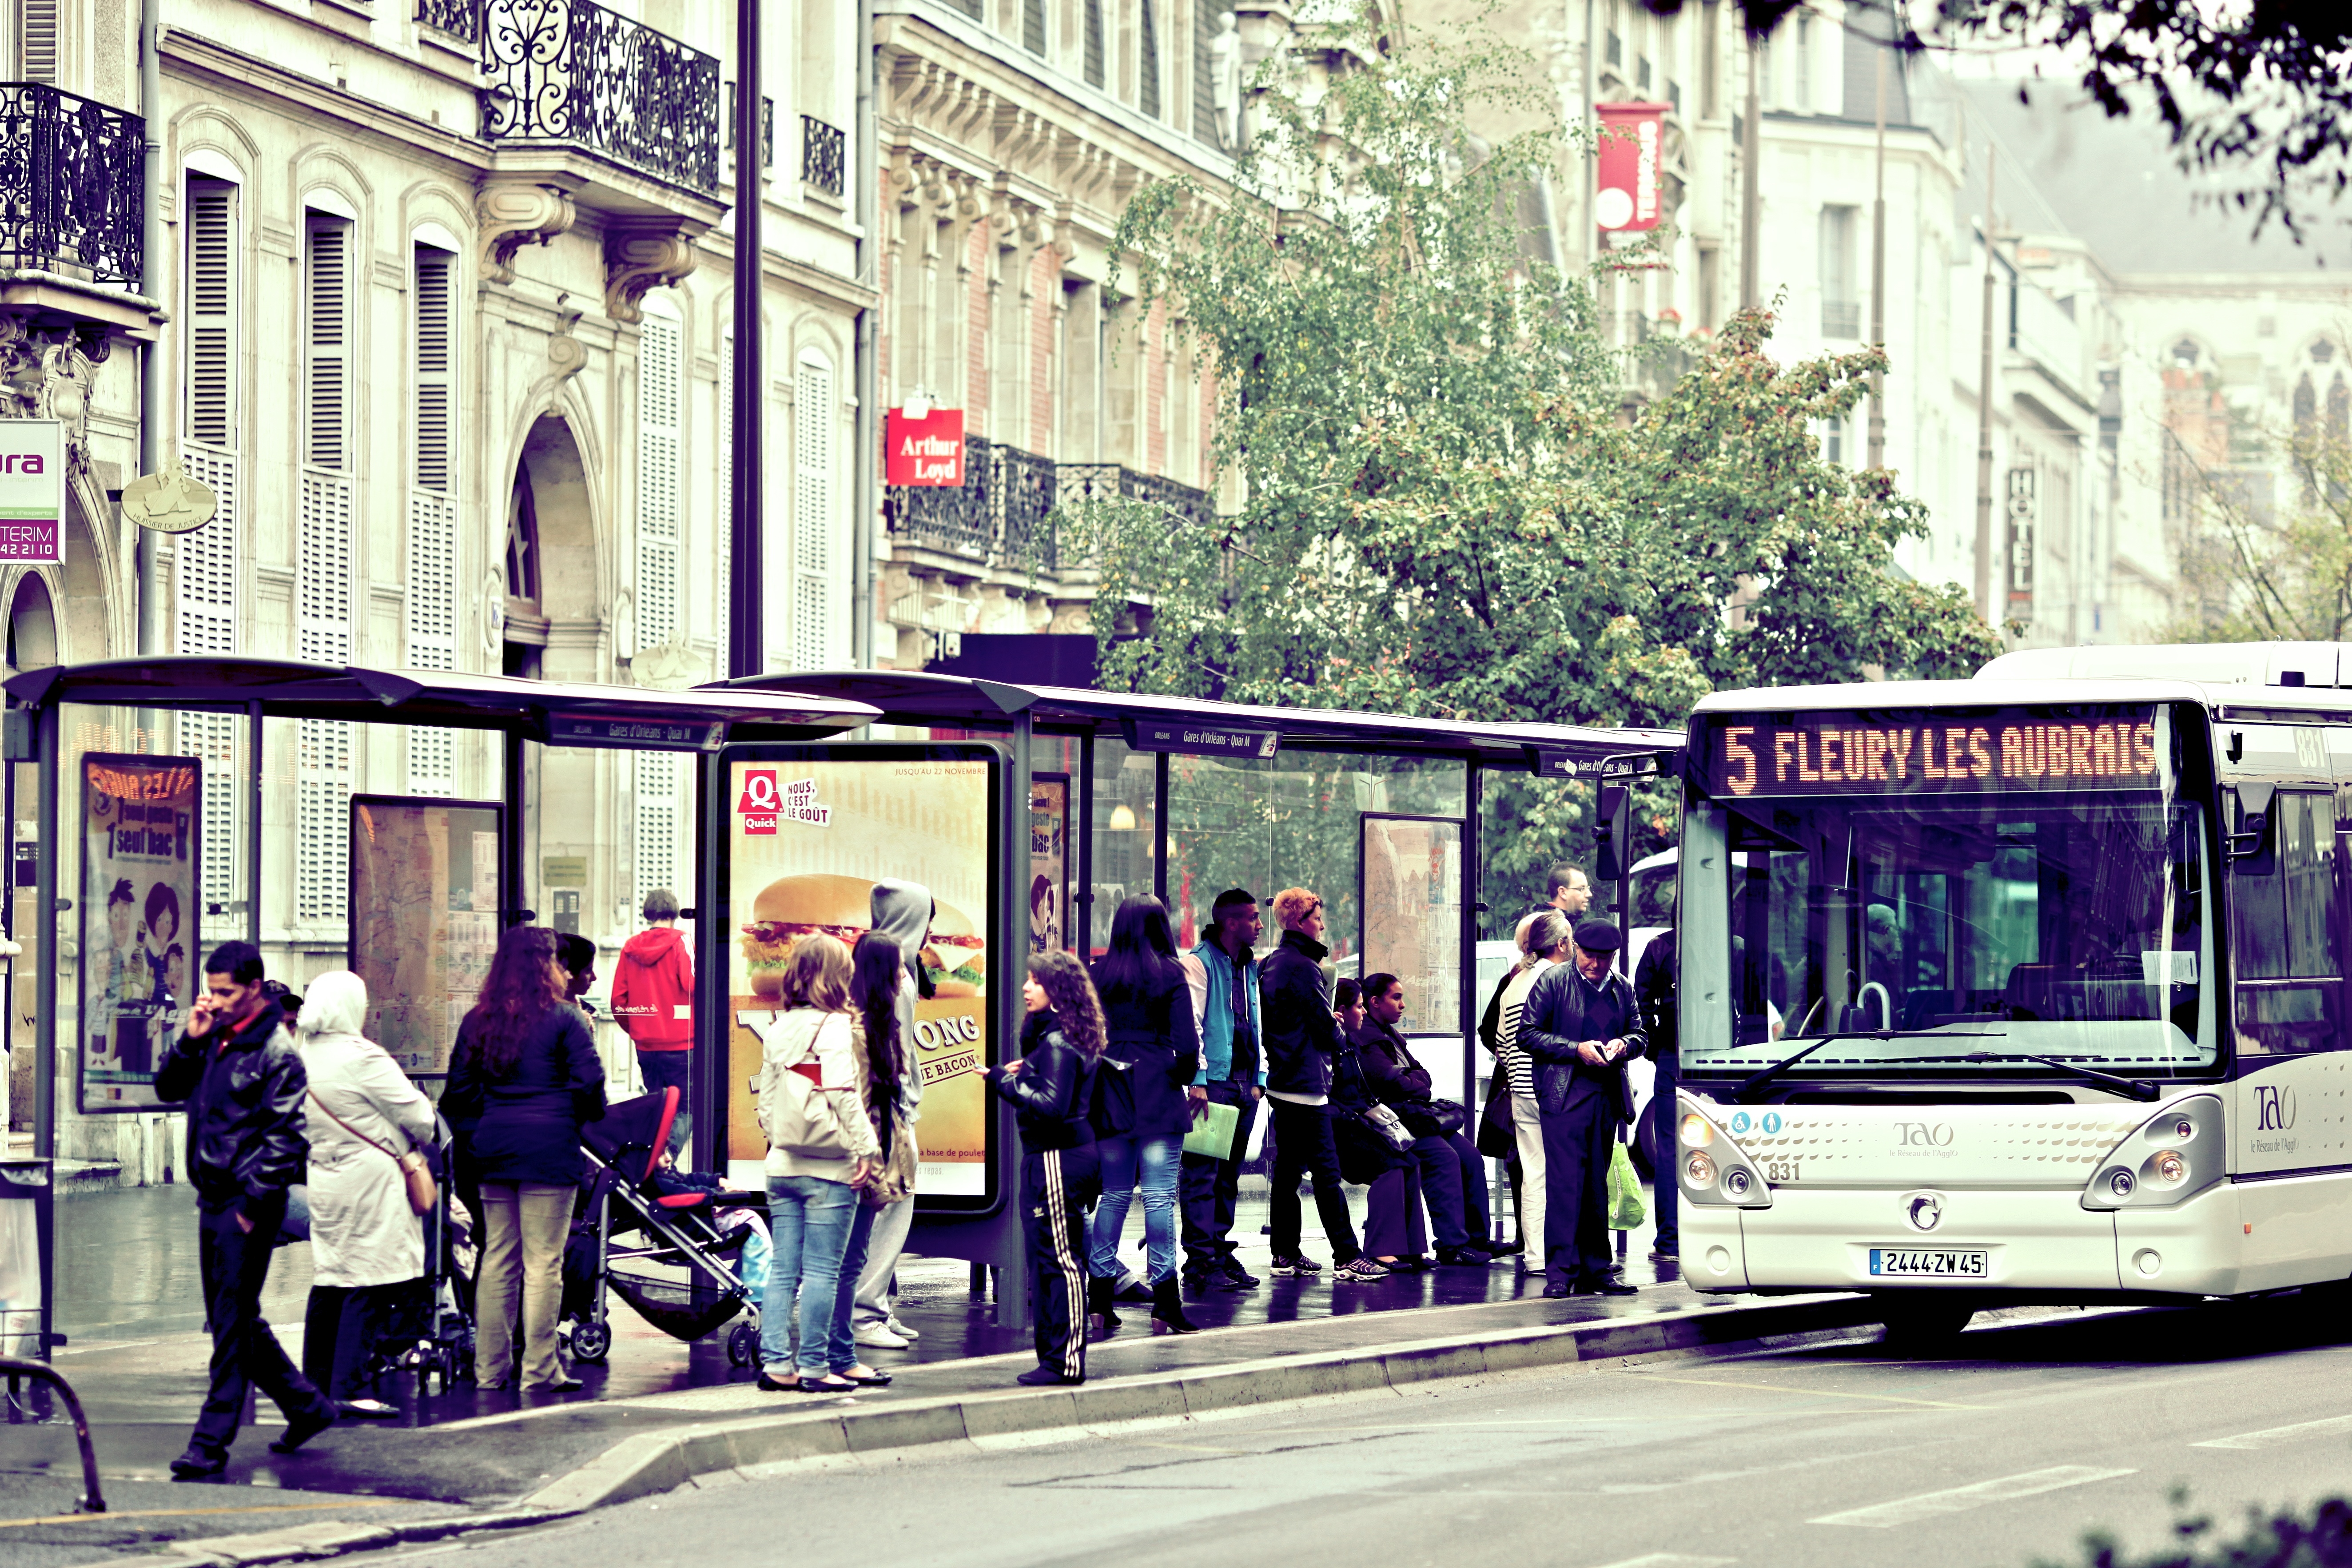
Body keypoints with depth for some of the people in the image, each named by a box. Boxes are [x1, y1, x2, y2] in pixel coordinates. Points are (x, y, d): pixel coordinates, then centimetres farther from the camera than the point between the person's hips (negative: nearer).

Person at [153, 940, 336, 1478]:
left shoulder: (276, 1053, -12)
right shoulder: (214, 1039, 11)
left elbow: (286, 1136, -14)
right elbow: (168, 1089, 15)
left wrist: (255, 1202, -17)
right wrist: (190, 1042, -1)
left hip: (248, 1206, -9)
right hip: (213, 1200, 9)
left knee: (233, 1324, -5)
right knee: (232, 1320, 15)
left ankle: (212, 1443, -4)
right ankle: (307, 1406, 27)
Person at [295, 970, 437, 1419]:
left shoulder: (301, 1058, 6)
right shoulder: (362, 1058, -15)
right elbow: (417, 1115, -10)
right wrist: (421, 1136, 11)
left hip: (324, 1177, 8)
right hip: (369, 1182, -8)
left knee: (329, 1282, 13)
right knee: (368, 1282, -5)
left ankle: (316, 1382, 17)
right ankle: (349, 1388, -8)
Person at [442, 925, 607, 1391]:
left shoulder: (478, 1021, 9)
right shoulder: (564, 1019, -6)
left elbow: (459, 1090, 10)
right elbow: (589, 1082, -8)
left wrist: (473, 1138, 19)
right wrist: (589, 1118, 12)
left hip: (493, 1149, 5)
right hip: (548, 1150, -5)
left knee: (498, 1259, 11)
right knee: (543, 1261, -3)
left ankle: (490, 1367, 13)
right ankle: (540, 1369, -3)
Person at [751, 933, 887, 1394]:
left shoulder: (777, 1030, 10)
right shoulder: (833, 1027, -10)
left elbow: (766, 1101, 13)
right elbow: (844, 1096, -16)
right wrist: (868, 1148, -13)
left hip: (782, 1166, 6)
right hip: (829, 1167, -6)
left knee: (783, 1269, 7)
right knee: (822, 1271, -2)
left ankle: (776, 1362, 5)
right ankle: (814, 1366, -1)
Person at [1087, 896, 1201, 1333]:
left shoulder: (1098, 974, 3)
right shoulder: (1170, 974, -5)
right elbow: (1186, 1038, -7)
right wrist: (1188, 1078, 9)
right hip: (1158, 1094, -3)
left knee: (1114, 1194, 11)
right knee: (1160, 1195, -3)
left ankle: (1100, 1297, 9)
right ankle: (1164, 1300, -6)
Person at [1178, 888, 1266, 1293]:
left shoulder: (1249, 967, 17)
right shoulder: (1199, 963, -7)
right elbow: (1190, 1024, -12)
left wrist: (1259, 1078, 14)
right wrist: (1197, 1080, -18)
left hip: (1244, 1084, 8)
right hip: (1212, 1082, -8)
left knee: (1229, 1175, 11)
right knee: (1203, 1174, -7)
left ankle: (1221, 1254, 16)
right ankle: (1200, 1263, -8)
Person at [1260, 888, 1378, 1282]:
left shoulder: (1269, 965, 13)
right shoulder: (1303, 967, -15)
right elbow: (1327, 1027, -14)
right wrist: (1338, 1035, 7)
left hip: (1281, 1082, 10)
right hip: (1308, 1083, -10)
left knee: (1288, 1169, 12)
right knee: (1326, 1174, -10)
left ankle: (1286, 1254, 15)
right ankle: (1347, 1258, -11)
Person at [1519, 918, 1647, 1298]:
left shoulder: (1621, 988, 13)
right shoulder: (1552, 982, -1)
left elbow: (1638, 1034, 19)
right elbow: (1528, 1034, -4)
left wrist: (1624, 1044, -5)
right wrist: (1576, 1049, -14)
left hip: (1606, 1096, 5)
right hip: (1564, 1096, -5)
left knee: (1598, 1187, 8)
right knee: (1565, 1183, -11)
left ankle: (1595, 1271, 12)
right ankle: (1560, 1273, -11)